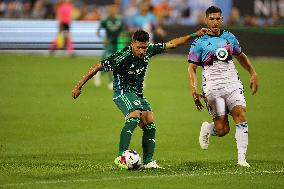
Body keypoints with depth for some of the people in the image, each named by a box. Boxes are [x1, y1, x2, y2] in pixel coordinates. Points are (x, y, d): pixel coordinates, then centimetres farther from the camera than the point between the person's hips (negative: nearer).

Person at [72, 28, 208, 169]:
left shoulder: (149, 51, -4)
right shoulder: (122, 56, -23)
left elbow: (172, 44, 7)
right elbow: (97, 67, -17)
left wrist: (194, 35, 4)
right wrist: (78, 86, -16)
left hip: (138, 94, 7)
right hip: (122, 92, -7)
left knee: (150, 123, -8)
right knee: (135, 115, -31)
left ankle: (148, 161, -4)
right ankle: (120, 157, -34)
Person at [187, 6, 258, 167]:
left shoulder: (229, 37, 11)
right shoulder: (199, 43, 0)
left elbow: (241, 56, 27)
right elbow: (192, 68, 0)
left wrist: (253, 74, 17)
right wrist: (194, 91, -13)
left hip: (233, 85, 3)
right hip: (213, 89, -3)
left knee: (241, 115, -19)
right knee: (222, 129, -9)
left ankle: (241, 158, -16)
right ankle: (207, 129, 28)